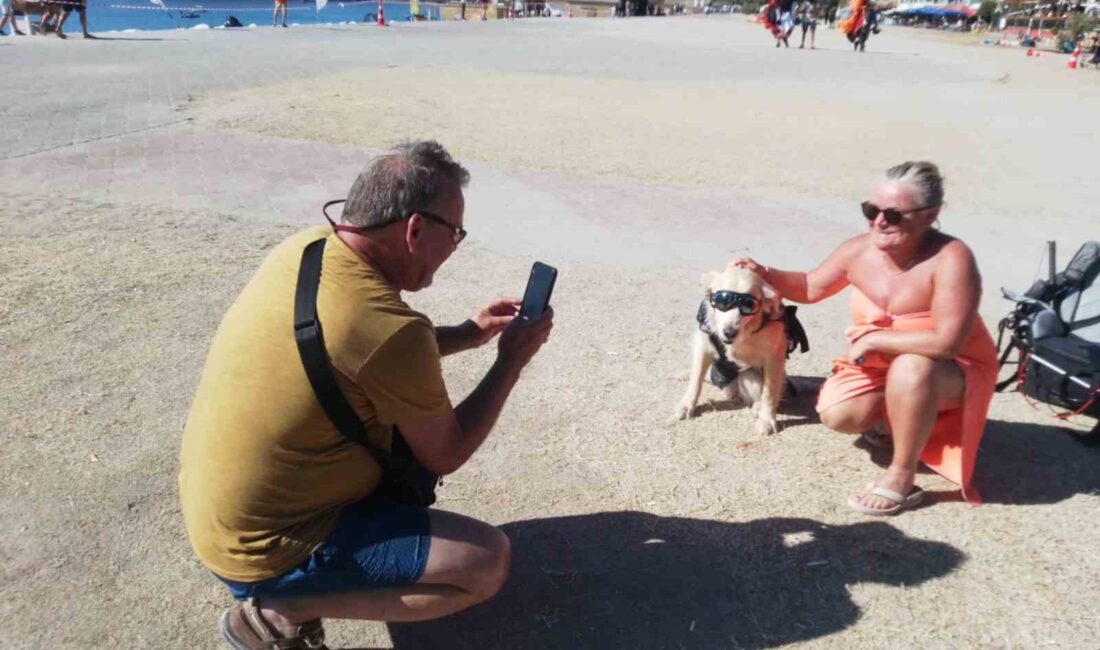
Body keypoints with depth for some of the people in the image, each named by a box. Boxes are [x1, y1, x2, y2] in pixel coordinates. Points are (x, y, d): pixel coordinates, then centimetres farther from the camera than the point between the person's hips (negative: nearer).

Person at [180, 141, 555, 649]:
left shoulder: (305, 248, -6)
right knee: (488, 562, -10)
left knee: (404, 414, 19)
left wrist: (467, 334, 9)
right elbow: (444, 455, -13)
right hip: (261, 549, -8)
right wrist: (512, 361, -3)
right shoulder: (392, 328, -30)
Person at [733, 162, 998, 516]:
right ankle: (891, 417, 20)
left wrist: (873, 340, -28)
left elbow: (947, 342, -36)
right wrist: (766, 275, -14)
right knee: (835, 413, -15)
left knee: (909, 369, -39)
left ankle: (901, 478, -20)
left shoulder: (950, 259, -31)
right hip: (881, 361, 6)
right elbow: (810, 287, 3)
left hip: (952, 369, -5)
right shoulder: (860, 250, -13)